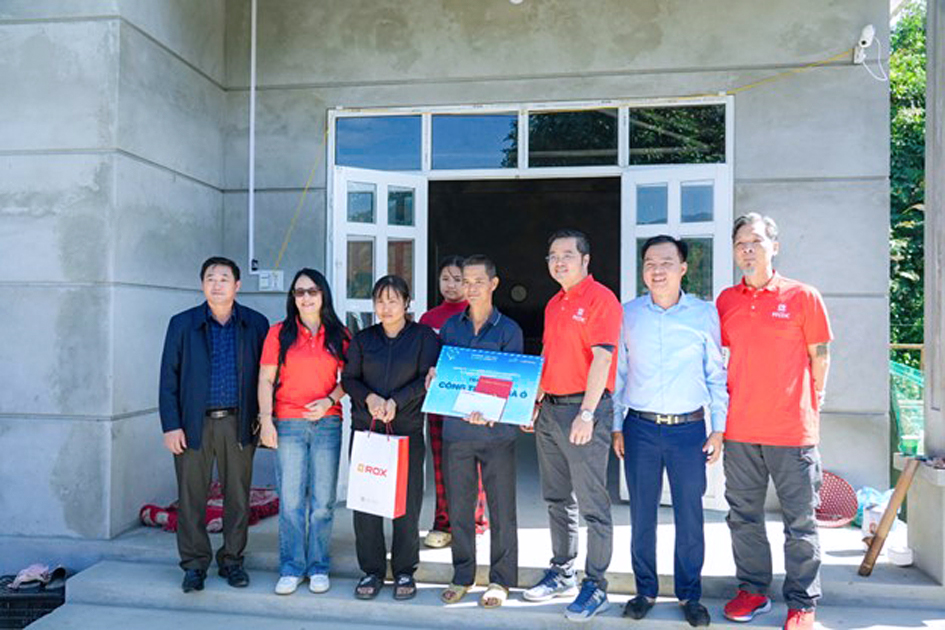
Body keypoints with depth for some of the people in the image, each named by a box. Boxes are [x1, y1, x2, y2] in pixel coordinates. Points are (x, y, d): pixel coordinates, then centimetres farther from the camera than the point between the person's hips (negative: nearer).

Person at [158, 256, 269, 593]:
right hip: (194, 424, 0)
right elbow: (169, 378, 2)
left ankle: (232, 560, 24)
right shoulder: (182, 324, 3)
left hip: (239, 423, 1)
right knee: (191, 497, 6)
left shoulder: (255, 324, 4)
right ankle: (194, 564, 21)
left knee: (238, 496, 8)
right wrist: (171, 425, -4)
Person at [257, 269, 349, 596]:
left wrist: (330, 400, -8)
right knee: (291, 500, 1)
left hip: (327, 423, 1)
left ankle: (318, 567, 18)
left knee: (323, 500, 5)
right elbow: (266, 379, 3)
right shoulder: (279, 333, 4)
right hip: (288, 424, -1)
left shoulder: (339, 335, 7)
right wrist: (266, 419, -5)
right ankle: (291, 568, 14)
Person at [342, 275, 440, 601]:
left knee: (407, 502, 1)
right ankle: (371, 570, 18)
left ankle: (404, 571, 17)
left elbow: (429, 379, -5)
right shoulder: (363, 338, 12)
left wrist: (396, 401, -16)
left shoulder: (424, 336, 3)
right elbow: (348, 378, 8)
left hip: (407, 429, -2)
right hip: (365, 427, 3)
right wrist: (368, 397, -12)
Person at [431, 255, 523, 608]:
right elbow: (438, 372, 15)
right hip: (456, 429, 3)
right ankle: (462, 576, 26)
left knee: (502, 509, 4)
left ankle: (501, 580, 19)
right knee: (459, 507, 10)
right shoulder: (450, 327, 10)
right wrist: (433, 378, -8)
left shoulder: (509, 330, 0)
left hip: (497, 432, -3)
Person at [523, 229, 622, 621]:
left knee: (592, 504, -2)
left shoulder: (600, 298, -9)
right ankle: (562, 572, 30)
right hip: (550, 410, 9)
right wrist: (535, 401, 16)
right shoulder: (554, 304, 16)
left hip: (585, 409, -8)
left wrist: (586, 414, -22)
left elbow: (601, 357, -17)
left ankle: (595, 587, 9)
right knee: (557, 498, 16)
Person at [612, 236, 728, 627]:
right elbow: (618, 373, 9)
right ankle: (645, 590, 25)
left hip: (689, 429, -1)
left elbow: (717, 376, 6)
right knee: (641, 514, 8)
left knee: (690, 515, 6)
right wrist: (616, 426, 7)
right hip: (640, 429, 1)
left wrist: (718, 429, 2)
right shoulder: (628, 314, 4)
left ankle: (689, 595, 24)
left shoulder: (704, 314, 2)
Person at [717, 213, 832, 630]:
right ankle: (752, 589, 30)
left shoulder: (803, 296, -2)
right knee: (743, 515, 13)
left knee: (800, 521, 6)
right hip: (738, 430, 4)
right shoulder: (725, 301, 6)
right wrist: (722, 410, 10)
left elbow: (820, 355, 3)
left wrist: (812, 407, 0)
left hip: (792, 430, -3)